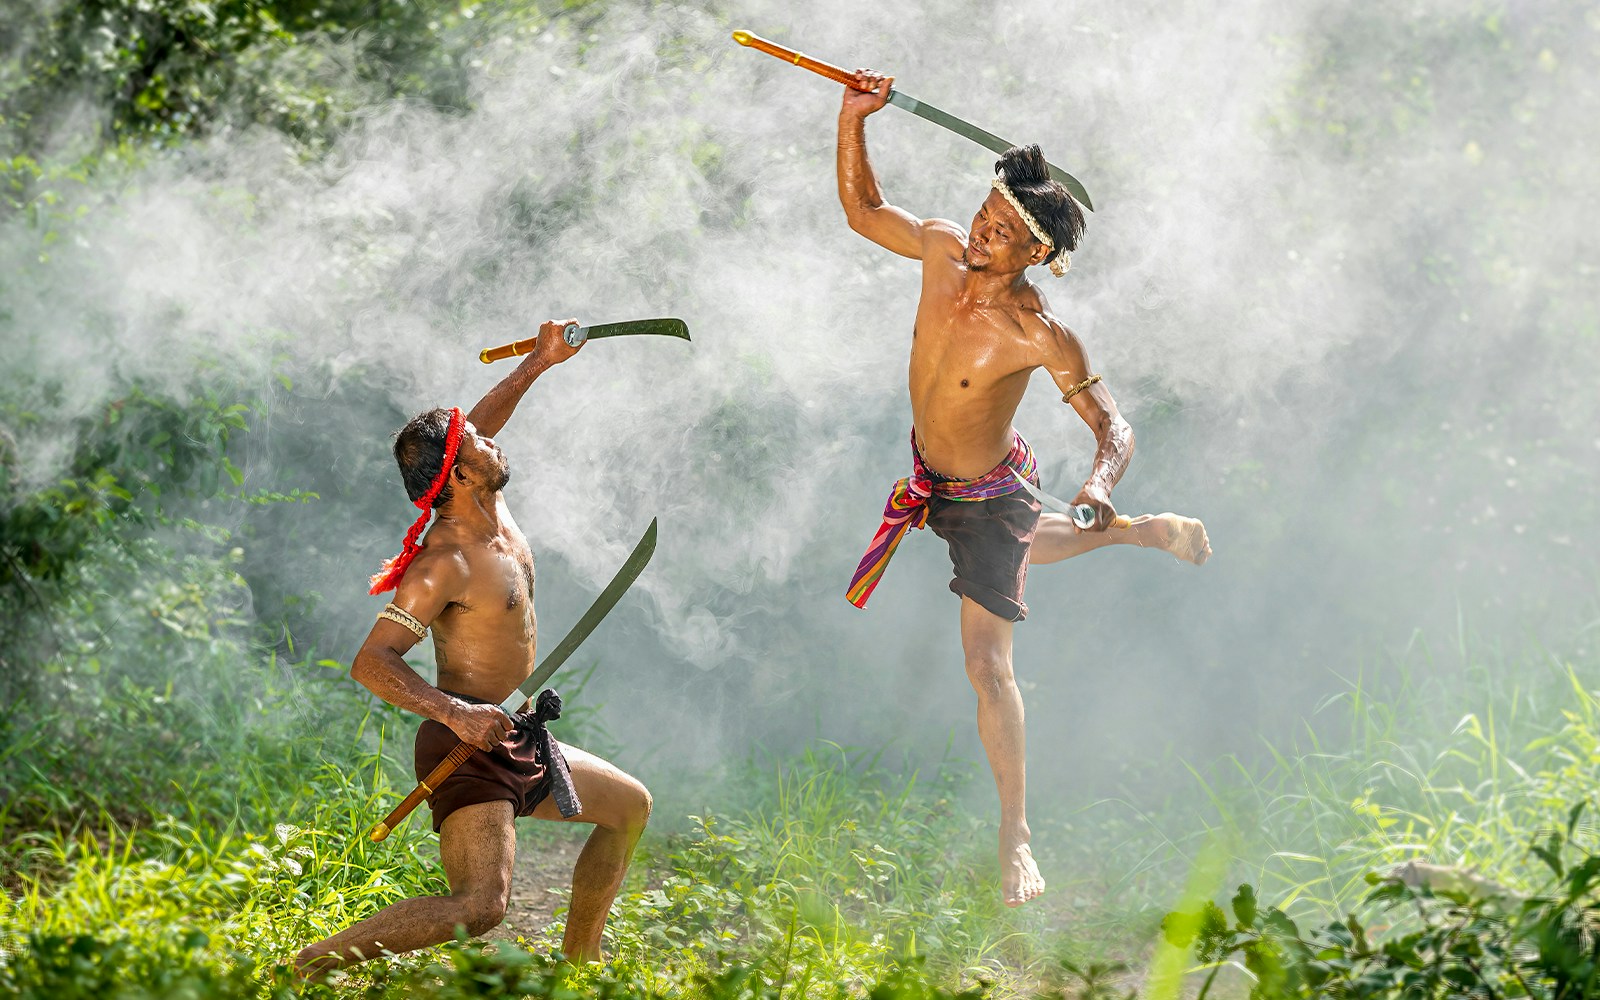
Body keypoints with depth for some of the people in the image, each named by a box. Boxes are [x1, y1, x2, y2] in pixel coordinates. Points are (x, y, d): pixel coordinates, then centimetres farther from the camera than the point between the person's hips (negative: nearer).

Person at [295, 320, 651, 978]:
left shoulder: (490, 511, 5)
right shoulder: (447, 564, -22)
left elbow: (473, 431, 27)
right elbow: (371, 662, -29)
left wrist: (538, 364, 29)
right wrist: (455, 713, -40)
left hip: (515, 746, 10)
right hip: (468, 750, -10)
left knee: (629, 807, 25)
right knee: (481, 904, -26)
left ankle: (578, 962, 30)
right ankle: (304, 968, -23)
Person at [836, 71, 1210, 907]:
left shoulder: (1041, 337, -32)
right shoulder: (943, 251, -16)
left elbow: (1113, 427, -24)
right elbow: (862, 210, 0)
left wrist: (1099, 485, -46)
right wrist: (853, 120, -16)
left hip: (989, 497, -7)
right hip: (933, 475, 7)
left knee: (986, 664, -12)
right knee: (1026, 550, 37)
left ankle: (1016, 839, -2)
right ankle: (1150, 533, 61)